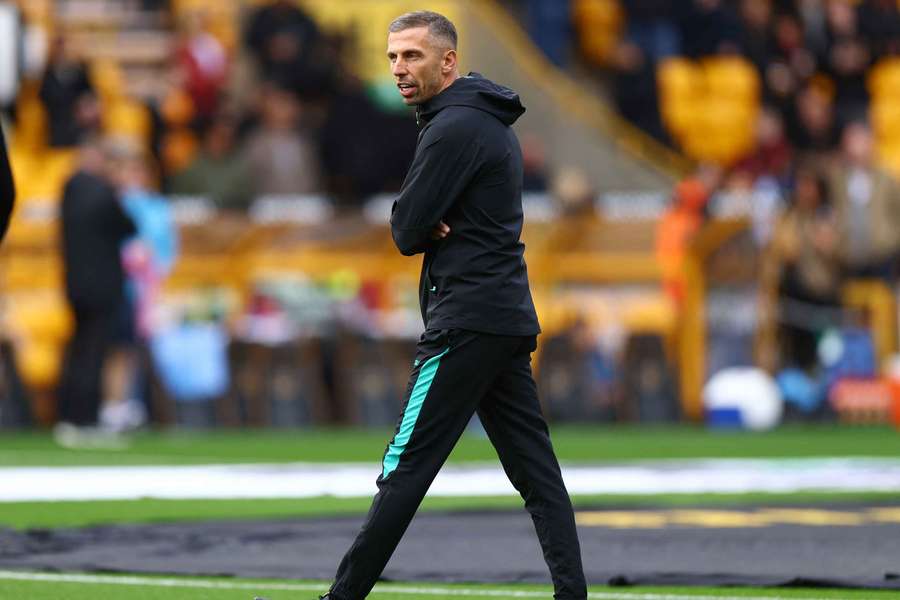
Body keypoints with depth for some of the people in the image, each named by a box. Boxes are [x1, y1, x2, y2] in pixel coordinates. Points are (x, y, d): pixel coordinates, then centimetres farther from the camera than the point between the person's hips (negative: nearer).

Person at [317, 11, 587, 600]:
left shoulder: (454, 128, -13)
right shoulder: (493, 122, 19)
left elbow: (407, 233, -14)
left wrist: (421, 225, 6)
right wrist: (432, 224, 0)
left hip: (466, 322, -10)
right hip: (510, 316, 10)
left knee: (406, 468, -8)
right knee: (537, 470, 5)